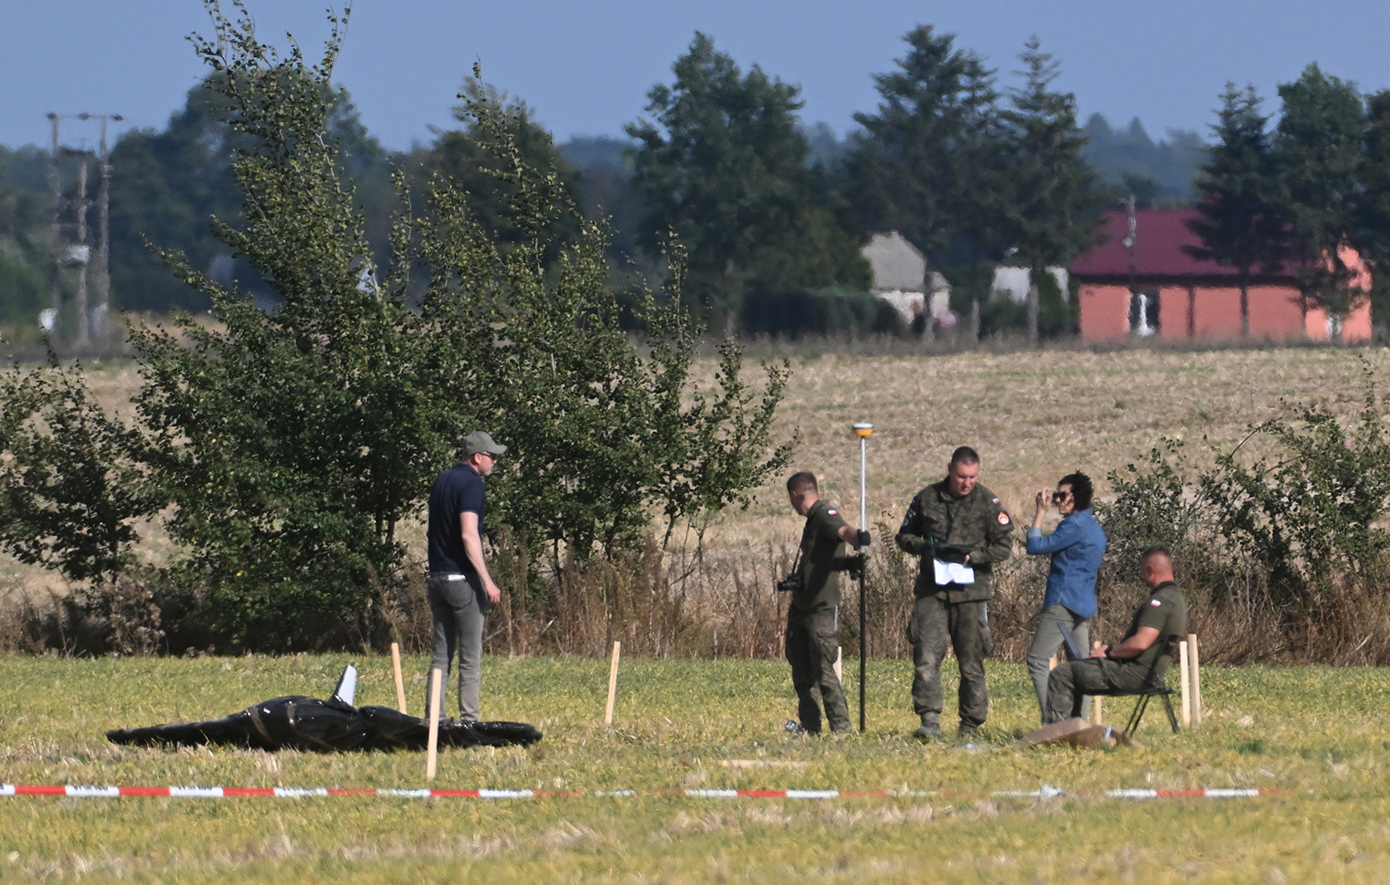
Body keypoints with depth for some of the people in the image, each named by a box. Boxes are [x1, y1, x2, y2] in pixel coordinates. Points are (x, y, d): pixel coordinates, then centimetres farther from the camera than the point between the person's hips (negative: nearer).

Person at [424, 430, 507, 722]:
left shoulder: (441, 481, 14)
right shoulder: (471, 483, -12)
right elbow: (469, 535, -21)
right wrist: (487, 581, -21)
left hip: (437, 577, 8)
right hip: (462, 578, -8)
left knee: (441, 654, 10)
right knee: (470, 657, -3)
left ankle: (432, 718, 8)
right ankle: (468, 720, -5)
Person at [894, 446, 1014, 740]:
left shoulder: (988, 503, 1)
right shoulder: (927, 499, 6)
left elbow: (1004, 547, 0)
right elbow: (904, 536, 14)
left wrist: (971, 556, -14)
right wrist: (924, 546, -7)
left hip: (970, 591, -1)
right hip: (932, 591, 1)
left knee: (971, 661, 4)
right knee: (926, 657, -12)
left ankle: (971, 726, 12)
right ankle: (930, 721, -15)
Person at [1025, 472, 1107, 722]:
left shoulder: (1075, 525, -13)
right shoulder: (1094, 527, 18)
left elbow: (1036, 546, -11)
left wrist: (1040, 511, -4)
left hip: (1064, 605, -10)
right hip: (1085, 606, 10)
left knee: (1038, 661, -10)